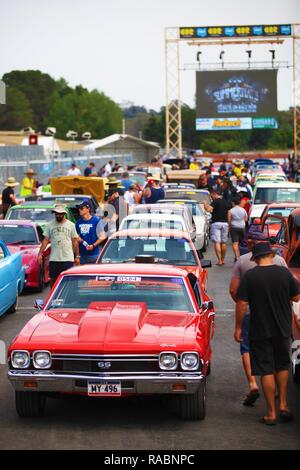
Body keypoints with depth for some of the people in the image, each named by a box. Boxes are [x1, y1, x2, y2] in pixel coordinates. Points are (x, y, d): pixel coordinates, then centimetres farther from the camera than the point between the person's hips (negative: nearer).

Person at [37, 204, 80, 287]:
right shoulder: (50, 225, 6)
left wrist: (77, 256, 3)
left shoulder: (71, 225, 5)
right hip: (54, 258, 1)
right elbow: (45, 240, 5)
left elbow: (75, 241, 7)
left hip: (68, 258, -1)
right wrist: (40, 254, -5)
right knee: (53, 280, 6)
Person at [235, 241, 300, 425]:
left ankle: (272, 413, 6)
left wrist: (238, 327, 0)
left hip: (260, 331, -2)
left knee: (266, 371, 4)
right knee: (282, 366, 21)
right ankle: (283, 404, 18)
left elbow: (242, 304, -11)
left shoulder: (250, 276, -10)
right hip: (283, 329, 2)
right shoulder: (284, 273, -5)